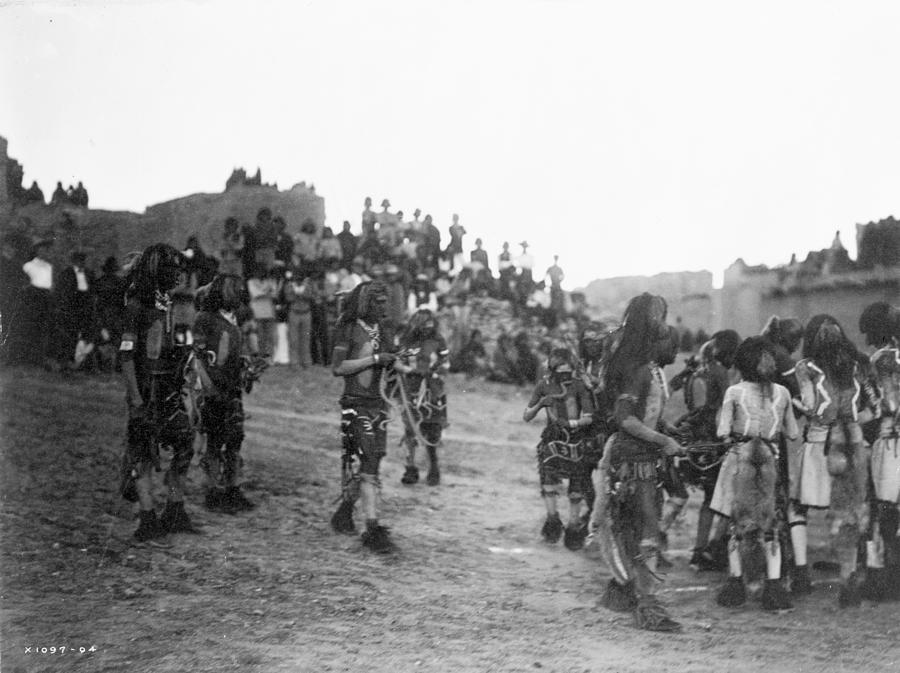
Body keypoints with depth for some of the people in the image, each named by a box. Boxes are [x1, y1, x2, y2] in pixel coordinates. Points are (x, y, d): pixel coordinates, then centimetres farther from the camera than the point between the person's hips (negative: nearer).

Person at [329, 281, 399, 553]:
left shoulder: (383, 332, 14)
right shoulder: (349, 330, -5)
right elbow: (337, 368, -13)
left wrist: (397, 363, 2)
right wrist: (374, 359, -14)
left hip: (377, 403, 7)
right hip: (355, 404, -7)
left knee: (367, 465, 8)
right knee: (366, 465, -12)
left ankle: (344, 511, 28)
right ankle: (373, 529, -14)